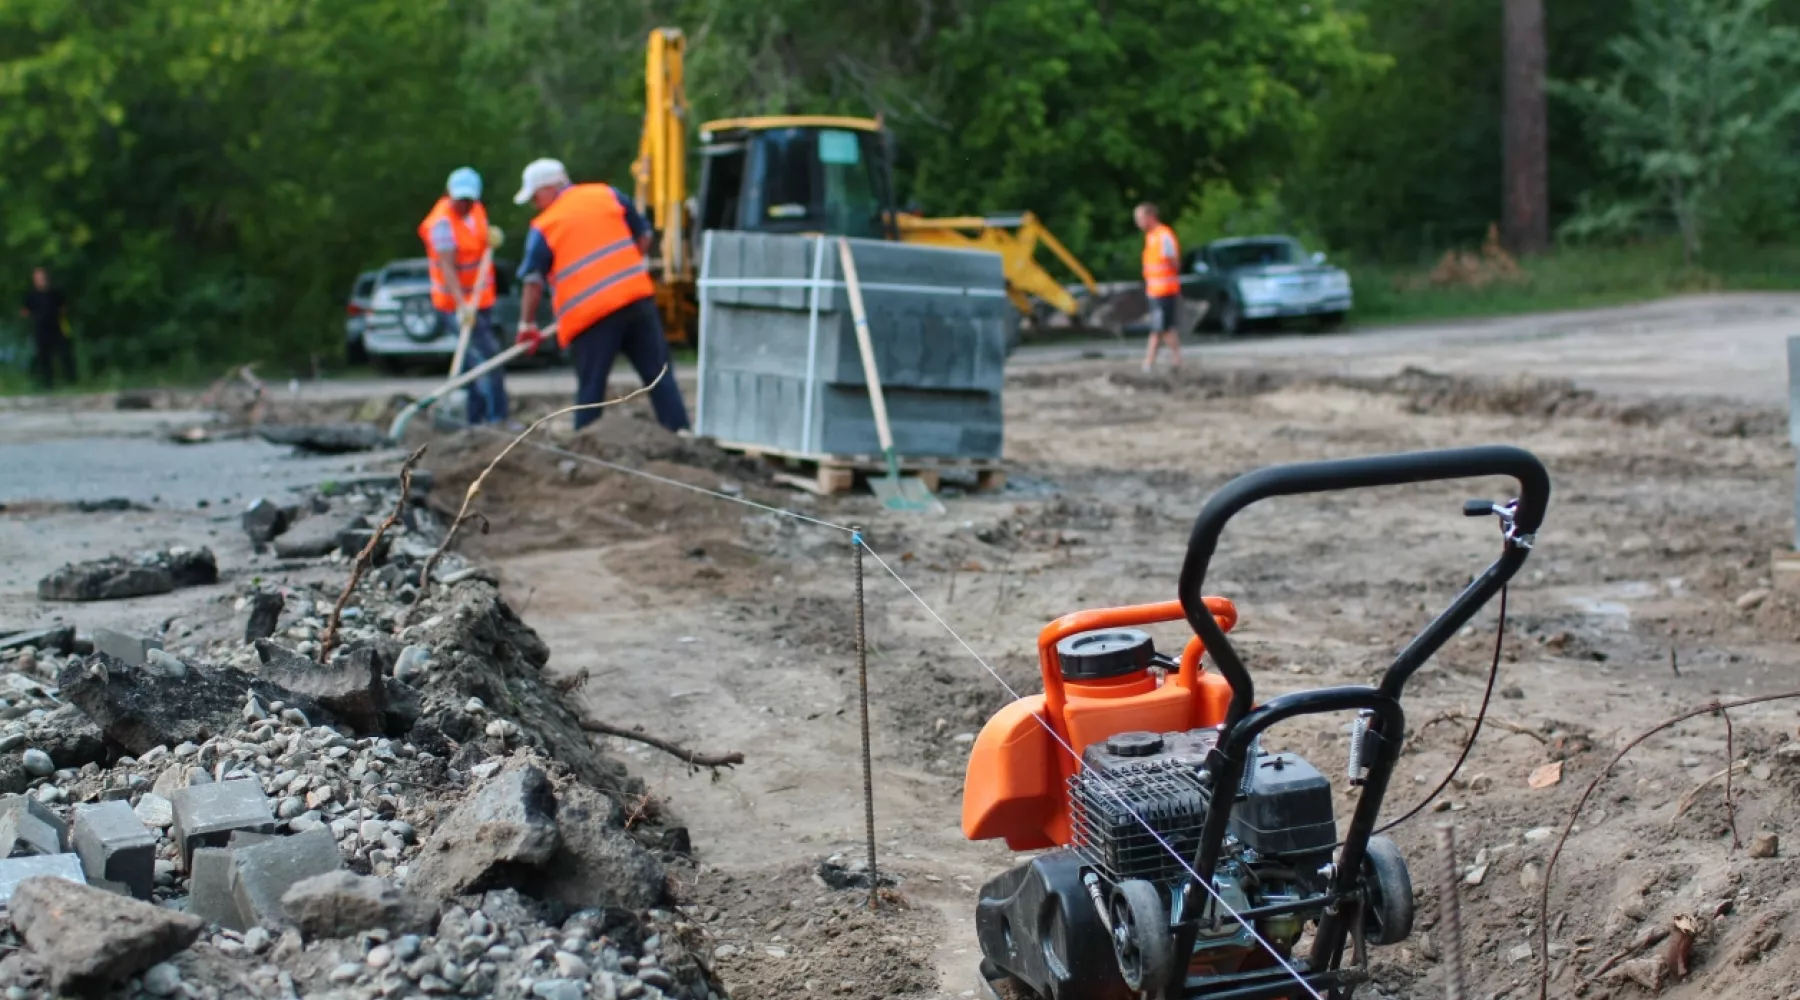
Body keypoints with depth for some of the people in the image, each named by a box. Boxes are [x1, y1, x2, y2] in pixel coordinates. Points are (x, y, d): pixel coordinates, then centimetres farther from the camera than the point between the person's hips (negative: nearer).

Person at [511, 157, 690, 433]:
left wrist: (527, 325, 6)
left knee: (591, 390, 6)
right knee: (659, 375, 5)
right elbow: (643, 236, 17)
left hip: (589, 314, -3)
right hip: (637, 298, 3)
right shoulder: (608, 195, 10)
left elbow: (533, 283, -3)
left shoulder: (544, 227, 1)